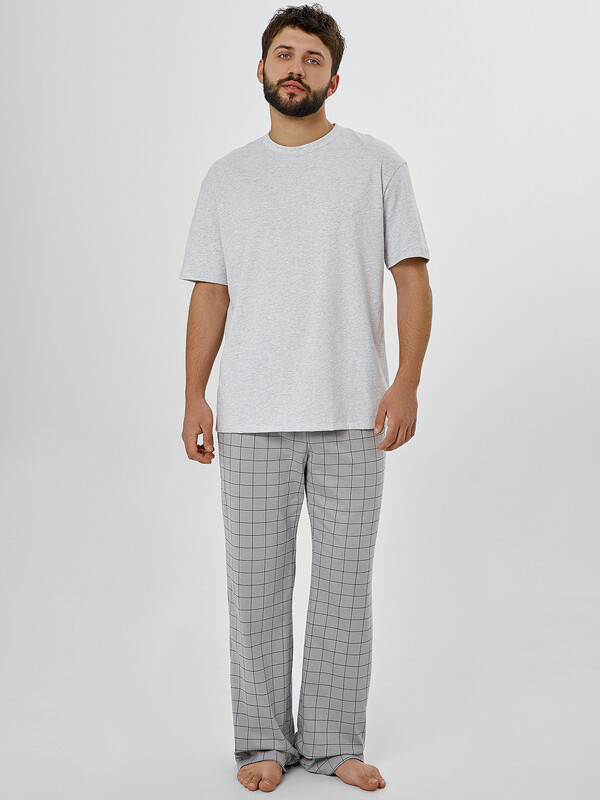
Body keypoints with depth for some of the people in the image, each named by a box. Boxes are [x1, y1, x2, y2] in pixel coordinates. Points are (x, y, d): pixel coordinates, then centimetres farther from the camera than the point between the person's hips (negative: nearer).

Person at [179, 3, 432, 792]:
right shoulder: (227, 176, 11)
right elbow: (210, 294, 9)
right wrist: (194, 397, 0)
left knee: (344, 580, 5)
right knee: (257, 580, 6)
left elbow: (412, 278, 1)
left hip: (353, 415, -1)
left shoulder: (377, 164, 4)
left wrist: (407, 383, -11)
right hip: (252, 416, 2)